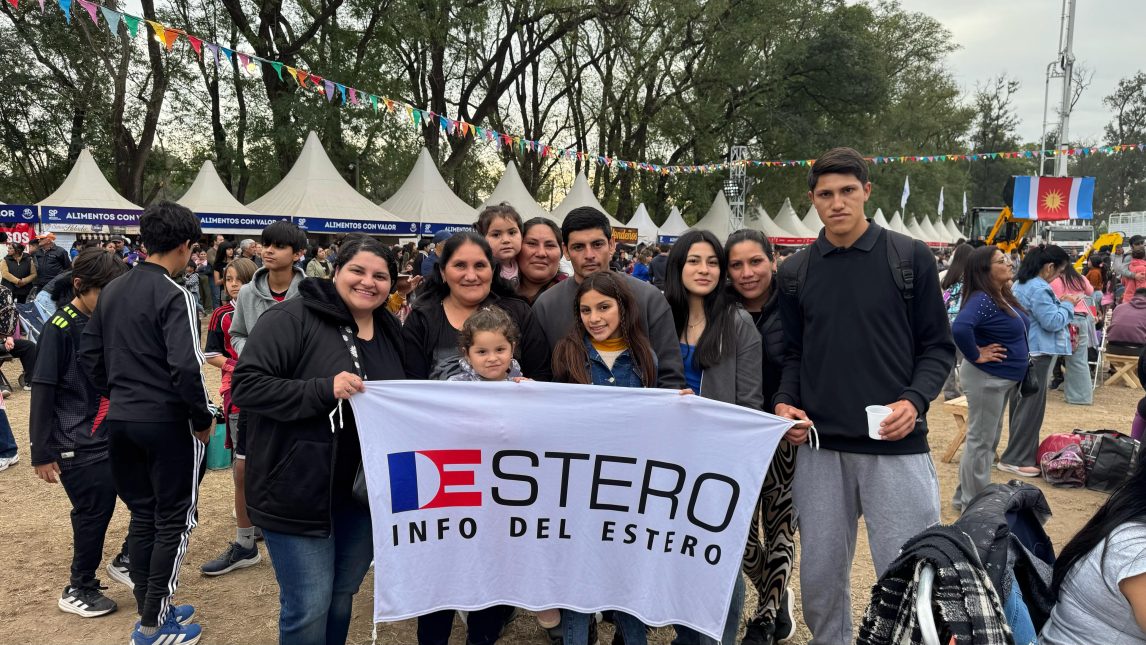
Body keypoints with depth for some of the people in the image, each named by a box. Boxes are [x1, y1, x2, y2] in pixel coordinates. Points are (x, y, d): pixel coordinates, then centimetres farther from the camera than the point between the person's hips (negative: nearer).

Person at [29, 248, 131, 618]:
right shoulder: (62, 327, -13)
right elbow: (43, 392, -13)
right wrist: (42, 452, -13)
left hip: (115, 436, 7)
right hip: (79, 445, -6)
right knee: (93, 513, 2)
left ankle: (128, 559, 28)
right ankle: (79, 591, 22)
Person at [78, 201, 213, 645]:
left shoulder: (112, 291, 8)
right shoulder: (174, 296, -16)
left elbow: (89, 356, 13)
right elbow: (186, 368, -25)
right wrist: (204, 418, -12)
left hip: (121, 420, 8)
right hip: (167, 422, -7)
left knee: (143, 516, 17)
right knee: (175, 521, 5)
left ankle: (151, 609, 28)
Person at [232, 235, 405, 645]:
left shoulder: (392, 330, 8)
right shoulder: (292, 318, -13)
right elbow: (246, 385, -19)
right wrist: (324, 390, -28)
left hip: (365, 491, 6)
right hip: (300, 491, -6)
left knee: (342, 598, 20)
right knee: (308, 608, 2)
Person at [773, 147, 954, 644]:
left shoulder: (911, 258, 0)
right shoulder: (795, 272, 7)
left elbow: (938, 346, 2)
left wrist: (915, 401, -14)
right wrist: (785, 403, -4)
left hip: (897, 445, -2)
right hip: (820, 446, 3)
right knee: (820, 577, 13)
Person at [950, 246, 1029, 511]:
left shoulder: (1004, 296, 9)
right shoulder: (982, 300, -21)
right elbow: (959, 328, -39)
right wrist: (975, 355, -25)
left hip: (1004, 379, 10)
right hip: (986, 378, -10)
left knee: (990, 439, 17)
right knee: (981, 441, -2)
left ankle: (965, 496, 28)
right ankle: (972, 504, 9)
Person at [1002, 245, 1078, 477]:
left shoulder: (1021, 283, 12)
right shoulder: (1038, 289, -20)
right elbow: (1052, 322, -20)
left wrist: (1058, 303, 11)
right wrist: (1067, 304, -5)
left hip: (1023, 351, 11)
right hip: (1037, 353, -11)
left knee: (1022, 402, 16)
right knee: (1031, 406, -4)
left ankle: (1017, 454, 24)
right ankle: (1015, 459, 0)